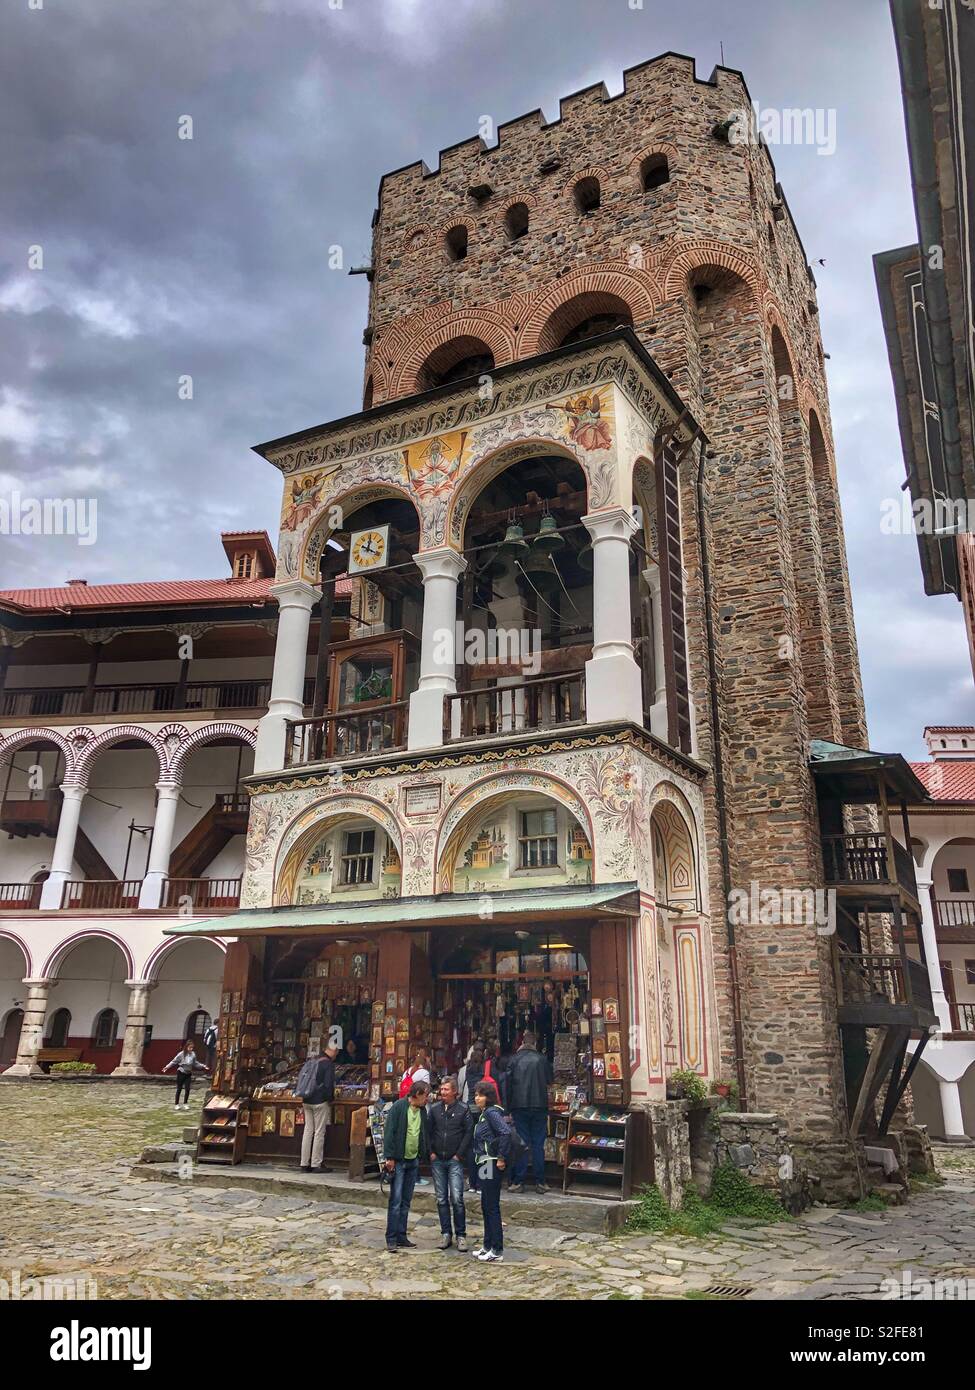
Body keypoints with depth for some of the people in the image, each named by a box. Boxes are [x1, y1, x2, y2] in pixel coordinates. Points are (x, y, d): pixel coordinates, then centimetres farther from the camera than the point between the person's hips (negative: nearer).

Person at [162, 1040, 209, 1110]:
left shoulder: (193, 1054, -1)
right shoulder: (181, 1054, -14)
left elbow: (195, 1063, 10)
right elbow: (174, 1061, -10)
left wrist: (203, 1066, 11)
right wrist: (167, 1067, -19)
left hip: (188, 1074, 3)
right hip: (181, 1073, -3)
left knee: (187, 1089, 1)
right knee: (179, 1089, 5)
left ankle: (185, 1104, 16)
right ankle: (176, 1104, 18)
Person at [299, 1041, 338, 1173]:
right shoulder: (329, 1064, -12)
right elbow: (328, 1084, -16)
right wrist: (330, 1099, -2)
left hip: (307, 1101, 7)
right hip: (320, 1102, -7)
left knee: (308, 1131, 11)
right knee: (319, 1132, 0)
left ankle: (304, 1163, 14)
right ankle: (317, 1164, 3)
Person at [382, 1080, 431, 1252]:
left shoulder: (422, 1110, 8)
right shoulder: (398, 1107, -12)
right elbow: (389, 1133, -13)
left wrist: (424, 1156, 8)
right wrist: (390, 1157, -16)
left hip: (413, 1161, 6)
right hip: (398, 1160, -6)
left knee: (406, 1202, 11)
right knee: (395, 1201, -4)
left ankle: (401, 1237, 19)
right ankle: (391, 1239, 4)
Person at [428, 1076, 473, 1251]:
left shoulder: (463, 1109, -4)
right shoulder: (434, 1108, 4)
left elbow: (469, 1133, -3)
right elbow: (428, 1131, 8)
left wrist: (459, 1154, -6)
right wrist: (431, 1152, 0)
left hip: (455, 1160, -3)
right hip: (437, 1160, 3)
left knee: (457, 1199, -7)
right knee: (442, 1199, 8)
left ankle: (461, 1235, 5)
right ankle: (446, 1233, 17)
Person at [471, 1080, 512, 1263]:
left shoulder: (492, 1112, -16)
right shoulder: (484, 1113, 13)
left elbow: (506, 1132, -28)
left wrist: (502, 1158, -23)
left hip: (492, 1164, -10)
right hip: (484, 1164, 10)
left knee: (492, 1207, -3)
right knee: (486, 1207, 17)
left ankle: (497, 1252, 4)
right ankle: (488, 1246, 27)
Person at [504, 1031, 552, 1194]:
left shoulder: (515, 1059, -2)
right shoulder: (542, 1059, -1)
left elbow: (508, 1084, -2)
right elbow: (549, 1079, 10)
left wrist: (508, 1108, 4)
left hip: (519, 1107, 0)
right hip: (540, 1106, 0)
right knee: (538, 1144, 6)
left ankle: (517, 1181, 6)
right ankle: (540, 1182, 8)